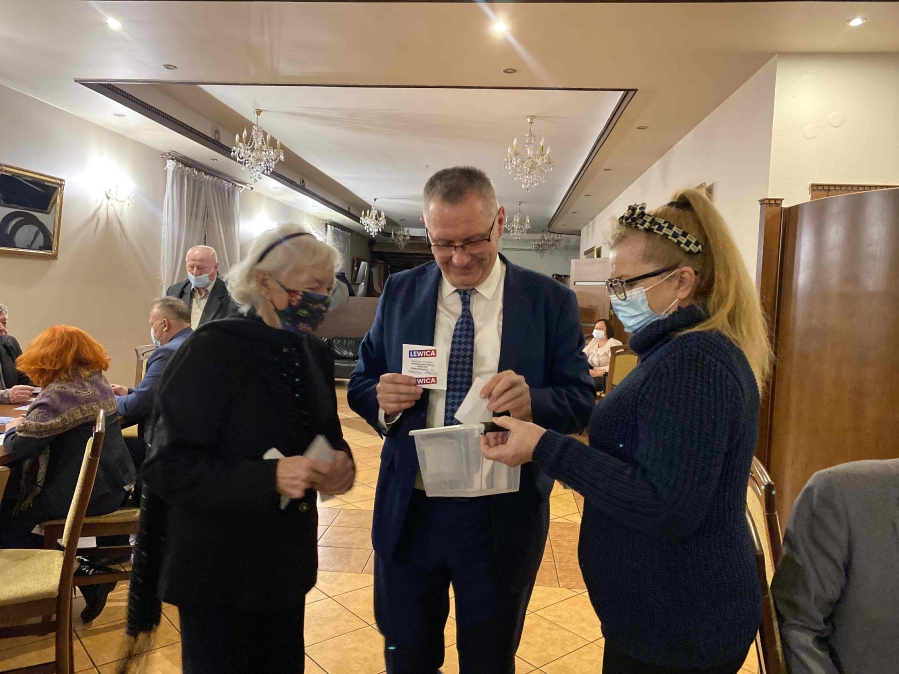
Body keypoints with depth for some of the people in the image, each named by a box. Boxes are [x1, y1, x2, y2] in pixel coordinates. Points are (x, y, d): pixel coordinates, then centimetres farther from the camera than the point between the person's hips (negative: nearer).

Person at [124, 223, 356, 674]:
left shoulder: (314, 352, 2)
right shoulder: (212, 349, -19)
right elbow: (168, 467, -21)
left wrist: (340, 463, -11)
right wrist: (269, 477, -32)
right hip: (219, 569, -6)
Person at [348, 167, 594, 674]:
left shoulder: (551, 301, -7)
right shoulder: (400, 292, 0)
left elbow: (583, 401, -6)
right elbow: (361, 385, 5)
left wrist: (532, 401, -28)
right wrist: (382, 399, -18)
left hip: (503, 518, -1)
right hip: (408, 513, 2)